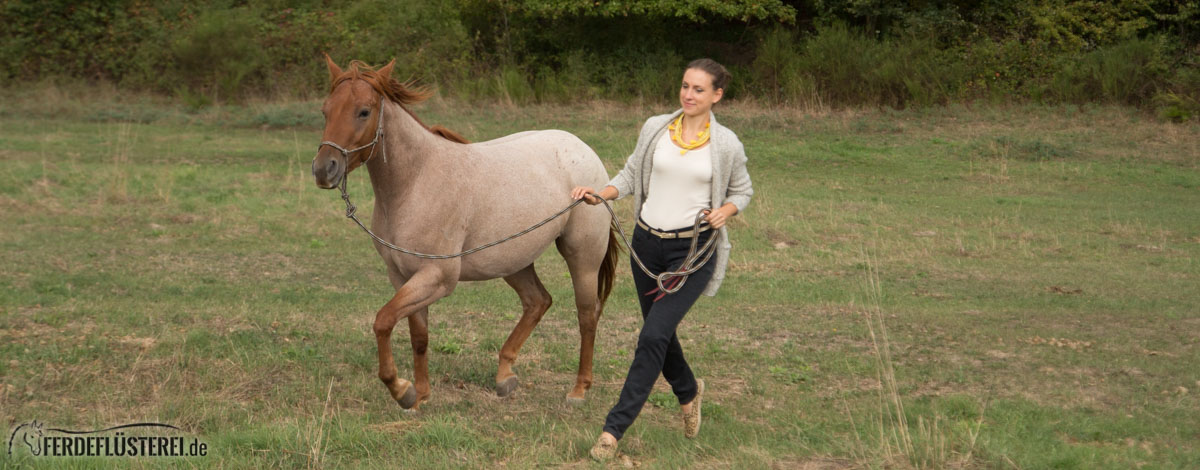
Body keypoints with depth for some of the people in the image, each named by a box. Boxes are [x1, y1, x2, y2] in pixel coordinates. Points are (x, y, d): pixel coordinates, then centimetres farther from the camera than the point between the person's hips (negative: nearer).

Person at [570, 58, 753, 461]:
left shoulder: (726, 144, -5)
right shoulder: (655, 128, 2)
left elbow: (742, 190, 9)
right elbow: (631, 175, 10)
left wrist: (725, 211, -11)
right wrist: (599, 195, -7)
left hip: (693, 249, -4)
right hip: (648, 242, 4)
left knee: (654, 335, -13)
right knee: (658, 331, 16)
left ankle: (615, 427, -7)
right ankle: (688, 391, 47)